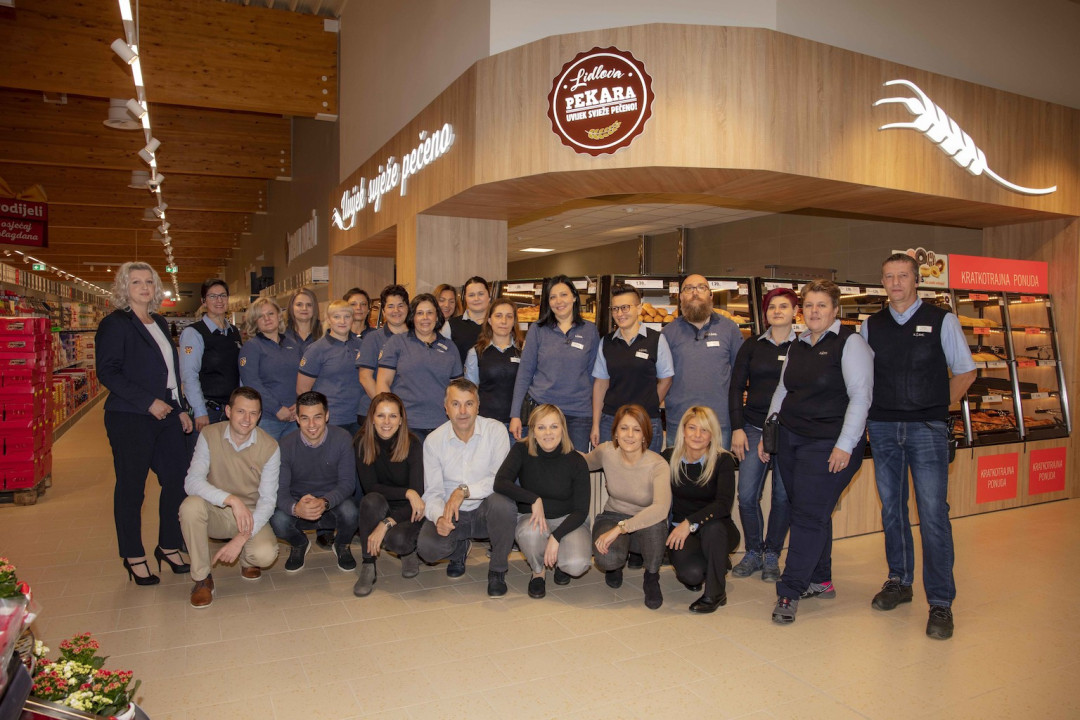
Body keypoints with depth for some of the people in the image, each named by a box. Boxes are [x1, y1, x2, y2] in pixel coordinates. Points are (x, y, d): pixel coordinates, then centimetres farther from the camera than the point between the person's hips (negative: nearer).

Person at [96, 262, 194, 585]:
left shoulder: (160, 323, 15)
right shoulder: (114, 324, -5)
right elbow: (107, 372, -14)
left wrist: (180, 409, 13)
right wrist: (148, 402, -17)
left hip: (166, 415, 7)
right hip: (131, 420, -6)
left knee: (177, 480, 5)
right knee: (131, 488, 4)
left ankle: (169, 546, 21)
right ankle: (134, 557, 17)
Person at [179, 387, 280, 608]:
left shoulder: (270, 447, -13)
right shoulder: (209, 436, -11)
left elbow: (268, 500, -13)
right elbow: (192, 482, -22)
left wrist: (241, 538, -24)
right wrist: (231, 499, -36)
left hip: (251, 514, -1)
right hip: (215, 512, 1)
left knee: (265, 555, -29)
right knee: (190, 506, -32)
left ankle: (247, 559, 12)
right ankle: (202, 578, -12)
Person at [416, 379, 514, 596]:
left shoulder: (495, 430, -11)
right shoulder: (433, 440, -5)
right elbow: (432, 492, -6)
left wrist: (464, 490, -31)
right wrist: (439, 517, -28)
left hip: (486, 511, -1)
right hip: (451, 514, 2)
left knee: (502, 501, -35)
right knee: (427, 547, -26)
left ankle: (497, 571, -8)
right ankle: (460, 548, 16)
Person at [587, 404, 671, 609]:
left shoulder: (657, 465, -23)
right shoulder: (606, 452, -13)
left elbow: (661, 508, -41)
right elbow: (584, 463, 12)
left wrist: (620, 528, -45)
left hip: (647, 525, -1)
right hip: (613, 517, 1)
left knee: (655, 520, -39)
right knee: (607, 559, -33)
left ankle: (651, 577, -7)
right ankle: (616, 565, 11)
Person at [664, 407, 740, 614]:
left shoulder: (723, 460, -13)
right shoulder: (669, 457, -4)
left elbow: (724, 504, -26)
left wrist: (690, 523, -36)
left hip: (717, 530, -1)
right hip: (680, 530, 1)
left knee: (712, 524, -37)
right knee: (691, 573, -27)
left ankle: (715, 593, -16)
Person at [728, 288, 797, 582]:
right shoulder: (752, 347, 8)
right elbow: (736, 387, 6)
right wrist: (737, 428, -1)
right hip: (755, 428, 2)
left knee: (783, 496, 5)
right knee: (747, 494, -2)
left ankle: (772, 555, 20)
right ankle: (753, 552, 17)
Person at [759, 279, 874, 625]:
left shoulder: (849, 342, -7)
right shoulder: (797, 346, 14)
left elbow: (861, 395, -12)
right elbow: (782, 391, 20)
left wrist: (845, 445, -16)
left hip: (829, 443, -6)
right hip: (790, 439, 6)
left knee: (810, 515, -7)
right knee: (809, 512, 10)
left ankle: (790, 592, -1)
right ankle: (820, 581, 24)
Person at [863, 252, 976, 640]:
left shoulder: (941, 320, 1)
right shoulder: (871, 326, 8)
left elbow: (965, 372, 6)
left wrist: (935, 409, 2)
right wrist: (873, 413, 5)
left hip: (927, 429, -3)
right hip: (883, 428, 3)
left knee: (933, 513, -7)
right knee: (892, 509, 11)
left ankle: (940, 603, 2)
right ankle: (899, 582, 26)